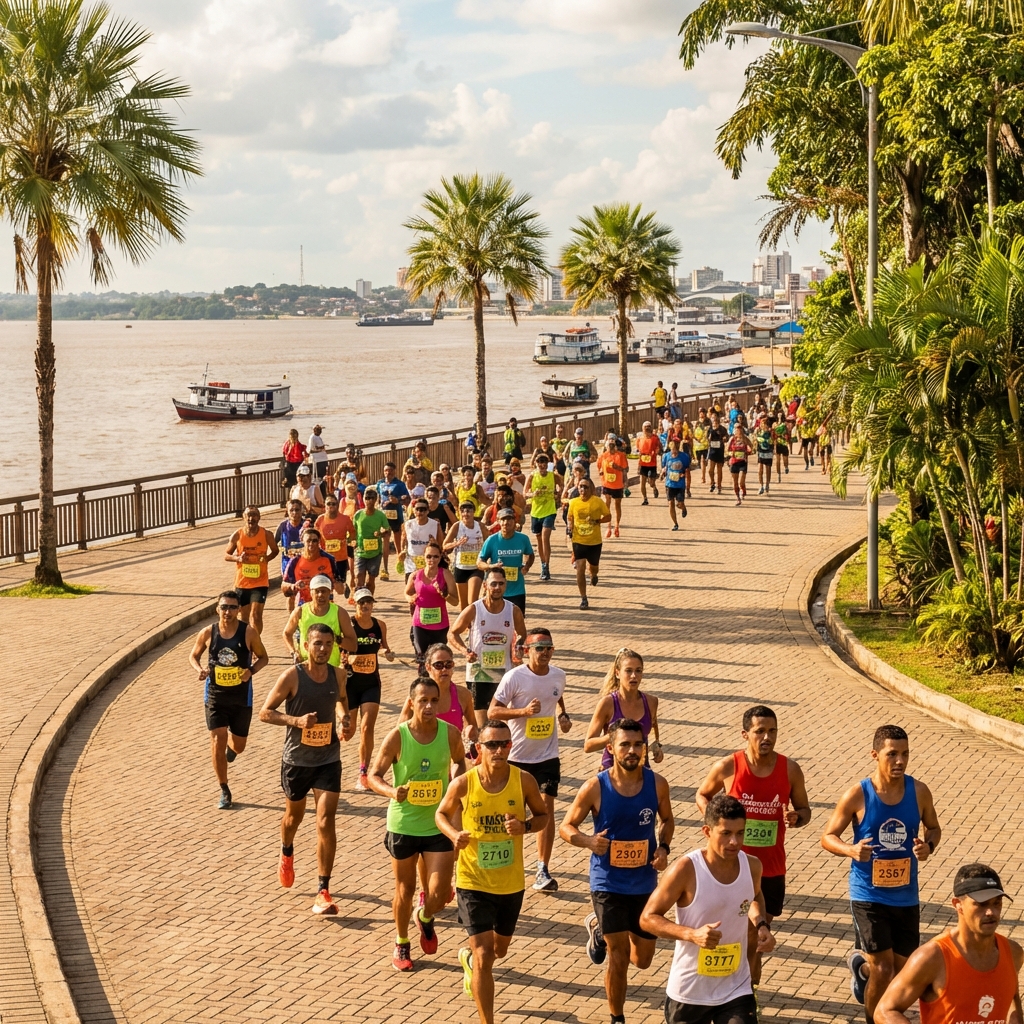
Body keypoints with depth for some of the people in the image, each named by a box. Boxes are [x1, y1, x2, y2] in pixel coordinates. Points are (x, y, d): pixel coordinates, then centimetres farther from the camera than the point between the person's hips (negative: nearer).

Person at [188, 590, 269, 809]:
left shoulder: (248, 632, -10)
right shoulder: (208, 633, -7)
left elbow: (263, 657, 1)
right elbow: (193, 656, 8)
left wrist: (251, 670, -19)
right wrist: (199, 669, -14)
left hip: (241, 697, 0)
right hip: (215, 695, 0)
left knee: (238, 746, 11)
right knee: (217, 743, -7)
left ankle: (230, 745, 51)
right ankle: (224, 791, 9)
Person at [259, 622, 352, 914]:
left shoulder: (337, 675, -3)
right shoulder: (292, 676, -15)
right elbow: (265, 712, -12)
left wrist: (345, 720, -2)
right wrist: (296, 720, -27)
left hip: (328, 760, 1)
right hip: (296, 759, -1)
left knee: (326, 822, -11)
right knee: (294, 814, 21)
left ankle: (323, 892, -8)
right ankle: (287, 854, 56)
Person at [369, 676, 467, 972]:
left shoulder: (450, 733, -9)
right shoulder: (397, 737, -15)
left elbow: (459, 760, 14)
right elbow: (374, 776, -7)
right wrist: (392, 792, -27)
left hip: (439, 825, 1)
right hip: (403, 824, -1)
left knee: (439, 895, -4)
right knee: (405, 891, 13)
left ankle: (425, 918, 33)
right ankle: (401, 944, 37)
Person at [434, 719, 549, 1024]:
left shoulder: (524, 780, -12)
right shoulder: (463, 784, -15)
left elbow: (543, 815, 3)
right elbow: (441, 814, 3)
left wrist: (525, 826, -20)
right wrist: (454, 835, -19)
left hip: (512, 883, 3)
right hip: (473, 883, -3)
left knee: (499, 949, 25)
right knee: (484, 956, -10)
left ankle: (468, 957, 60)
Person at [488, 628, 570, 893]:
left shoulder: (558, 676, 1)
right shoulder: (514, 677, -14)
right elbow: (492, 712, -14)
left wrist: (564, 715, 3)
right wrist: (524, 711, -26)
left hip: (548, 755, 3)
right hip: (516, 755, -3)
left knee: (546, 808, -5)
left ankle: (543, 870, 1)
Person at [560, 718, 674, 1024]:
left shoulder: (657, 784, -8)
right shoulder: (595, 788, -15)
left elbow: (668, 819, 10)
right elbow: (566, 827, -4)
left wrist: (664, 848, -9)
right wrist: (589, 841, -25)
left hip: (645, 884, 3)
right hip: (608, 884, -3)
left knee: (642, 959, 14)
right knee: (619, 958, -3)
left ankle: (598, 927, 43)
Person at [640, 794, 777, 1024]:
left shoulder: (752, 867, -4)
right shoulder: (686, 870, -19)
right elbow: (648, 918, -14)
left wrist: (761, 925, -1)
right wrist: (692, 934, -28)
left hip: (736, 989, 3)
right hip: (689, 992, -3)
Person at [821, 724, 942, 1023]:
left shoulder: (919, 792, -5)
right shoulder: (857, 796, -14)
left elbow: (934, 828, 11)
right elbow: (828, 837, -5)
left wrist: (928, 846, -13)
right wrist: (851, 850, -27)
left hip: (906, 895, 4)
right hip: (869, 895, -4)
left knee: (903, 970, 13)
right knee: (883, 969, -8)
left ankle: (861, 965, 47)